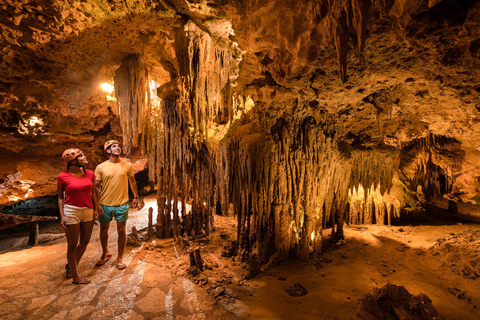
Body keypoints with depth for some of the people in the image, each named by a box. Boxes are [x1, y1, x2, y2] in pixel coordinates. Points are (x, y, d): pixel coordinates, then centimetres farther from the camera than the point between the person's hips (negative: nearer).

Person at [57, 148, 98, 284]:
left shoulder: (90, 174, 2)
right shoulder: (63, 177, -10)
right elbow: (60, 197, -4)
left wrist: (96, 209, 6)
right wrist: (62, 216, -8)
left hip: (87, 211, 5)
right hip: (71, 212, -5)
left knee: (85, 241, 16)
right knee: (72, 245, 8)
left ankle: (71, 265, 42)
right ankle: (75, 276, 26)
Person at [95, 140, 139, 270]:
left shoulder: (127, 165, -3)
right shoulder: (101, 167, -5)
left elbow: (132, 181, 10)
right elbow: (96, 187, 0)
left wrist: (135, 197, 9)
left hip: (122, 204, 0)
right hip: (105, 205, 1)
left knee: (121, 231, 7)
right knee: (103, 230, 17)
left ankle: (120, 258, 26)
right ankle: (105, 253, 43)